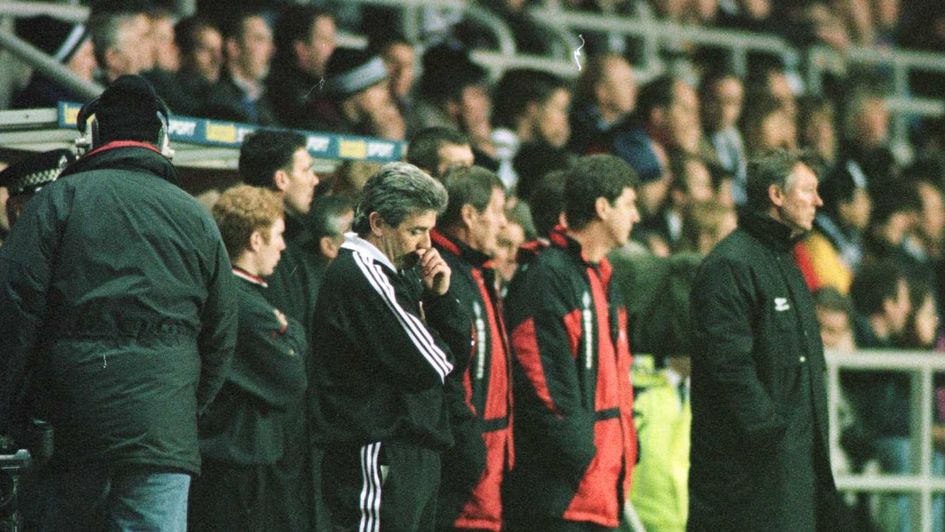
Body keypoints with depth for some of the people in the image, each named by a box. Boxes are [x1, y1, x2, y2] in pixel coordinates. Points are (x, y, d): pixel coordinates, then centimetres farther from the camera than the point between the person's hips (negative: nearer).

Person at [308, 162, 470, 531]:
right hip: (379, 458, -10)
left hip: (415, 455, 10)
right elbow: (429, 367, -17)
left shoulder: (401, 275, 16)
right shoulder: (360, 275, -14)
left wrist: (440, 297, 1)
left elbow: (458, 358, 15)